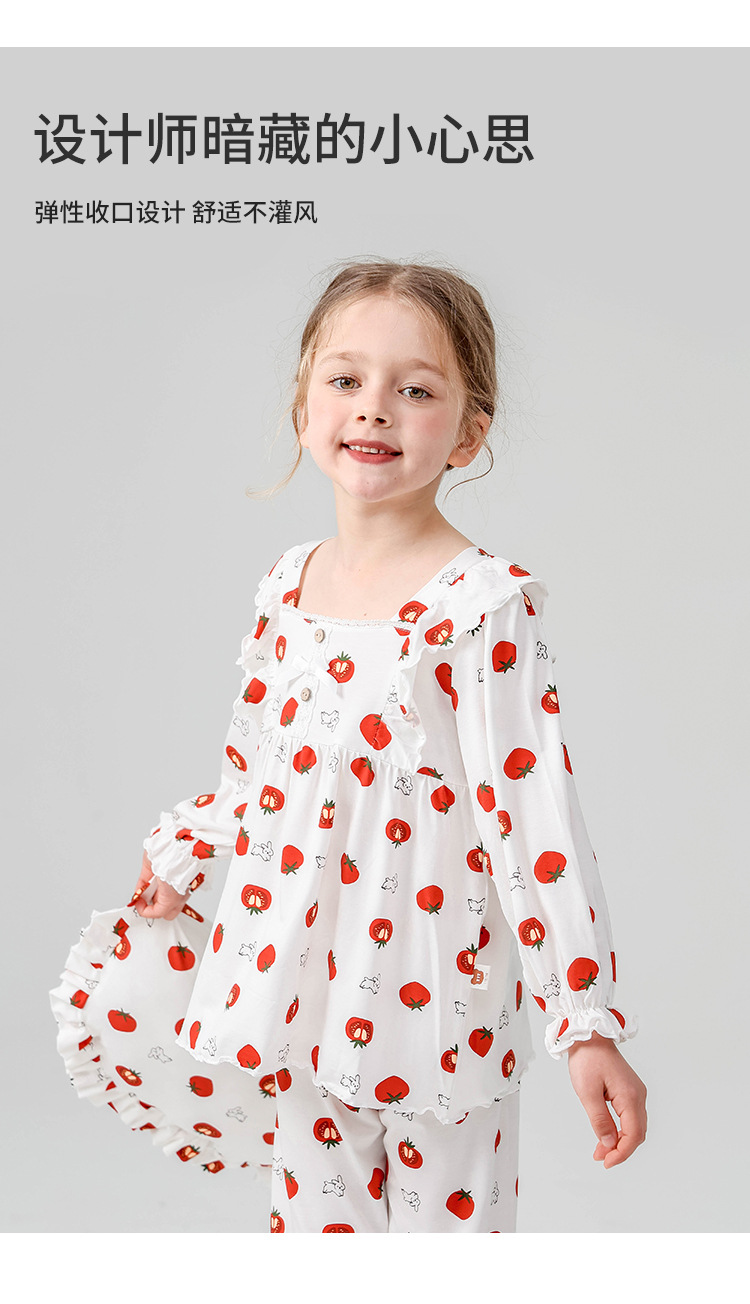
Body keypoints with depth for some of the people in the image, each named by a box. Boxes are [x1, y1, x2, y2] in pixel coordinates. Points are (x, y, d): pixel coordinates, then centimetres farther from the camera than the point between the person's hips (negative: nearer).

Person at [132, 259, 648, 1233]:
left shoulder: (484, 603, -17)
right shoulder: (288, 586, 1)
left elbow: (535, 814, -18)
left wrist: (587, 1023, -19)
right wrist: (181, 850, 28)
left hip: (435, 999, -5)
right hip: (303, 988, 6)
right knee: (313, 1212, 19)